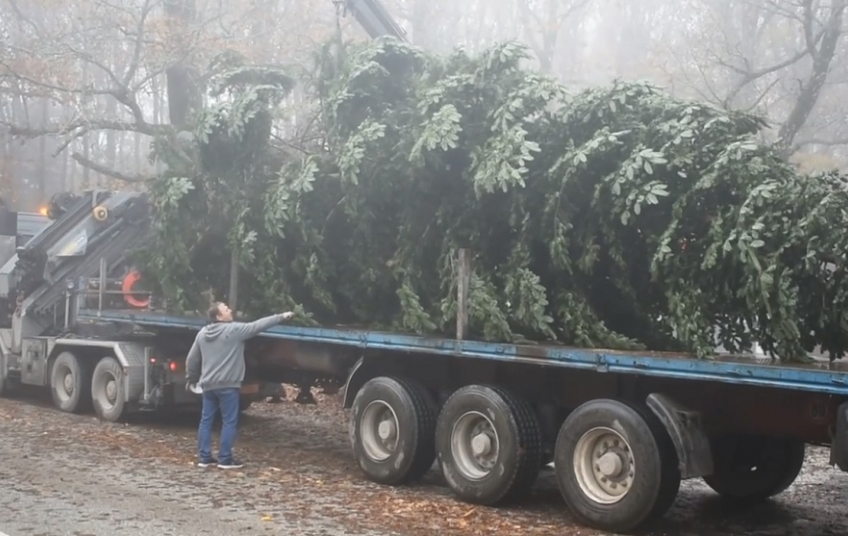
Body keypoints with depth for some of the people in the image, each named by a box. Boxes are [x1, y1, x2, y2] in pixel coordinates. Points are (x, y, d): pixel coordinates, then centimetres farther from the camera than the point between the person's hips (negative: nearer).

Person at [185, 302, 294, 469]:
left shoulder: (202, 334, 9)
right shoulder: (234, 330, -11)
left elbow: (192, 359, 15)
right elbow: (258, 325, -9)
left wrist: (190, 378, 29)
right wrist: (281, 317, -3)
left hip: (208, 385, 7)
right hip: (227, 384, -7)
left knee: (206, 421, 11)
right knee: (229, 422, 0)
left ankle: (204, 457, 13)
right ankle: (225, 459, 0)